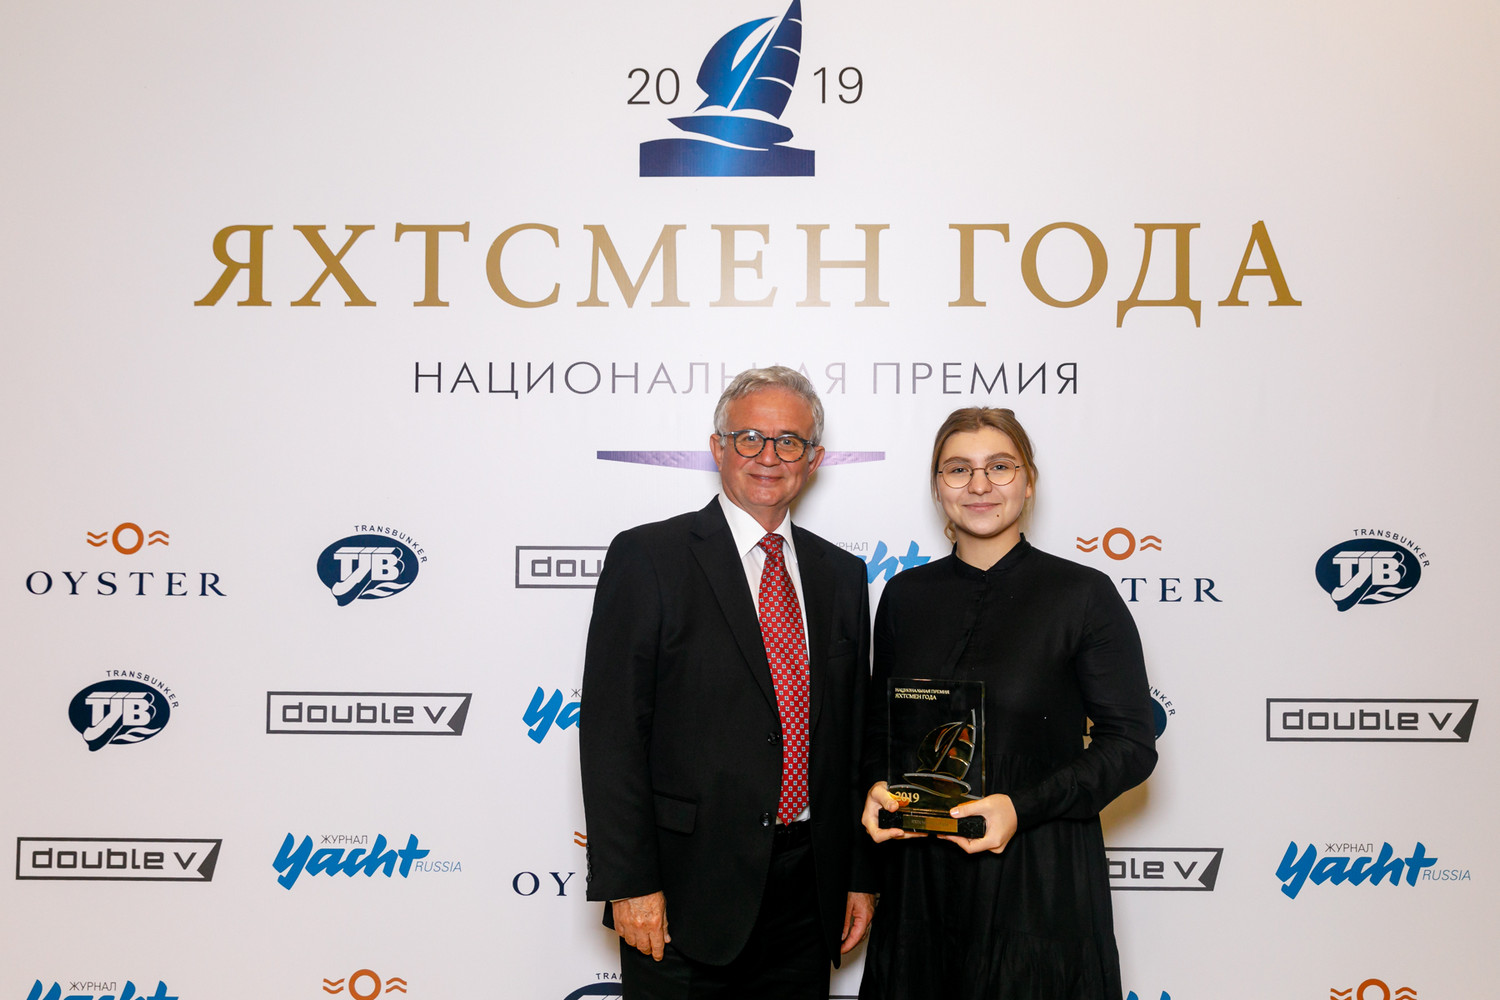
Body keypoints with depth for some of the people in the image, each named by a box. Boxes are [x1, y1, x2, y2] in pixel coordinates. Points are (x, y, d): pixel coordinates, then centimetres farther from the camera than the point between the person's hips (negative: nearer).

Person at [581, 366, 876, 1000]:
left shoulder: (841, 574, 10)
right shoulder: (647, 557, -6)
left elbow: (854, 734, 13)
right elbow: (611, 730, -10)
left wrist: (860, 876, 11)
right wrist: (629, 883, -14)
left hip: (808, 895, 5)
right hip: (686, 894, -4)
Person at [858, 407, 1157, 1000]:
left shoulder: (1083, 595, -6)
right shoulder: (905, 595, 6)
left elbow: (1132, 744, -7)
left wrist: (1022, 806, -18)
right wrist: (877, 786, -5)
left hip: (1040, 883, -3)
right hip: (919, 876, 4)